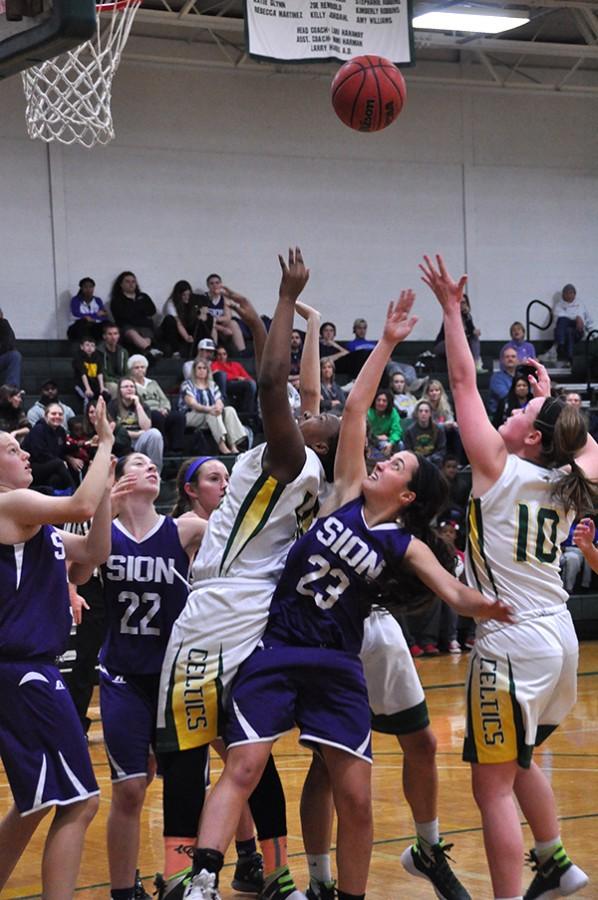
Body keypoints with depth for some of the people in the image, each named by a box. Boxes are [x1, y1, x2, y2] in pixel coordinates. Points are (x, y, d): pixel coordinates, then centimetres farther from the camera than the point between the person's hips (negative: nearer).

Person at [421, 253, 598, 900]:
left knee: (492, 784, -5)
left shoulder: (499, 469, -10)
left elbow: (463, 381, -8)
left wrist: (451, 307, -3)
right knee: (518, 760, 28)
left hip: (511, 643, -8)